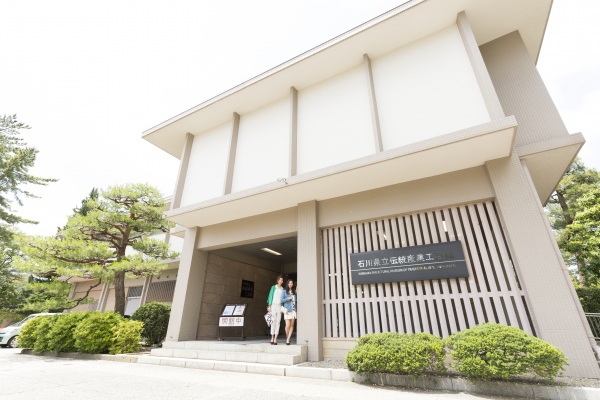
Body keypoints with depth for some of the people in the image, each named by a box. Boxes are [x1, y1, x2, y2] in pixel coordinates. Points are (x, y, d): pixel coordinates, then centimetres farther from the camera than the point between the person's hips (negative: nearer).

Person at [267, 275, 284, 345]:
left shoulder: (283, 289, 11)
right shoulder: (273, 287, 4)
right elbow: (270, 296, 1)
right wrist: (269, 306, -6)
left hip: (279, 306, 2)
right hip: (273, 305, -2)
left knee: (278, 322, -1)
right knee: (273, 321, -3)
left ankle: (275, 338, 1)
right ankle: (272, 337, 4)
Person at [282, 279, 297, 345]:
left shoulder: (295, 292, 10)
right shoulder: (284, 291, 4)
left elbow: (297, 300, 13)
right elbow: (282, 300, -1)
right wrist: (288, 298, -12)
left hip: (293, 310, 3)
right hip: (287, 310, -3)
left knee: (292, 325, 1)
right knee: (288, 326, -6)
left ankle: (288, 339, 11)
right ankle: (287, 337, 21)